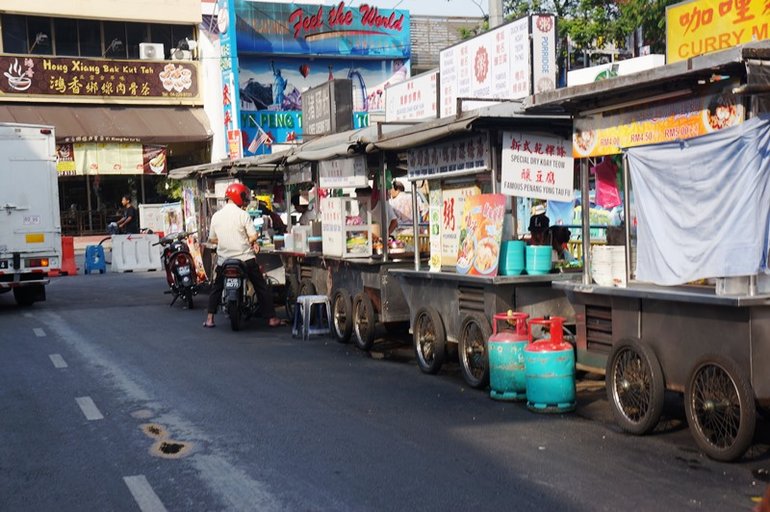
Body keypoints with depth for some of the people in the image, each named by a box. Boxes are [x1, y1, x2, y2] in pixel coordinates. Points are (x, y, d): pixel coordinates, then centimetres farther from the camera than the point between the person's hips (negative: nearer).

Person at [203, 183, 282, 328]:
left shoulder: (216, 216, 3)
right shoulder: (243, 215, -9)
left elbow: (212, 239, 9)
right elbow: (253, 236, -15)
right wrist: (253, 243, 6)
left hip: (224, 260, 3)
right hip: (245, 259, -3)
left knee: (216, 287, 21)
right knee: (261, 287, 7)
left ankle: (210, 318, 13)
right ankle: (271, 318, 7)